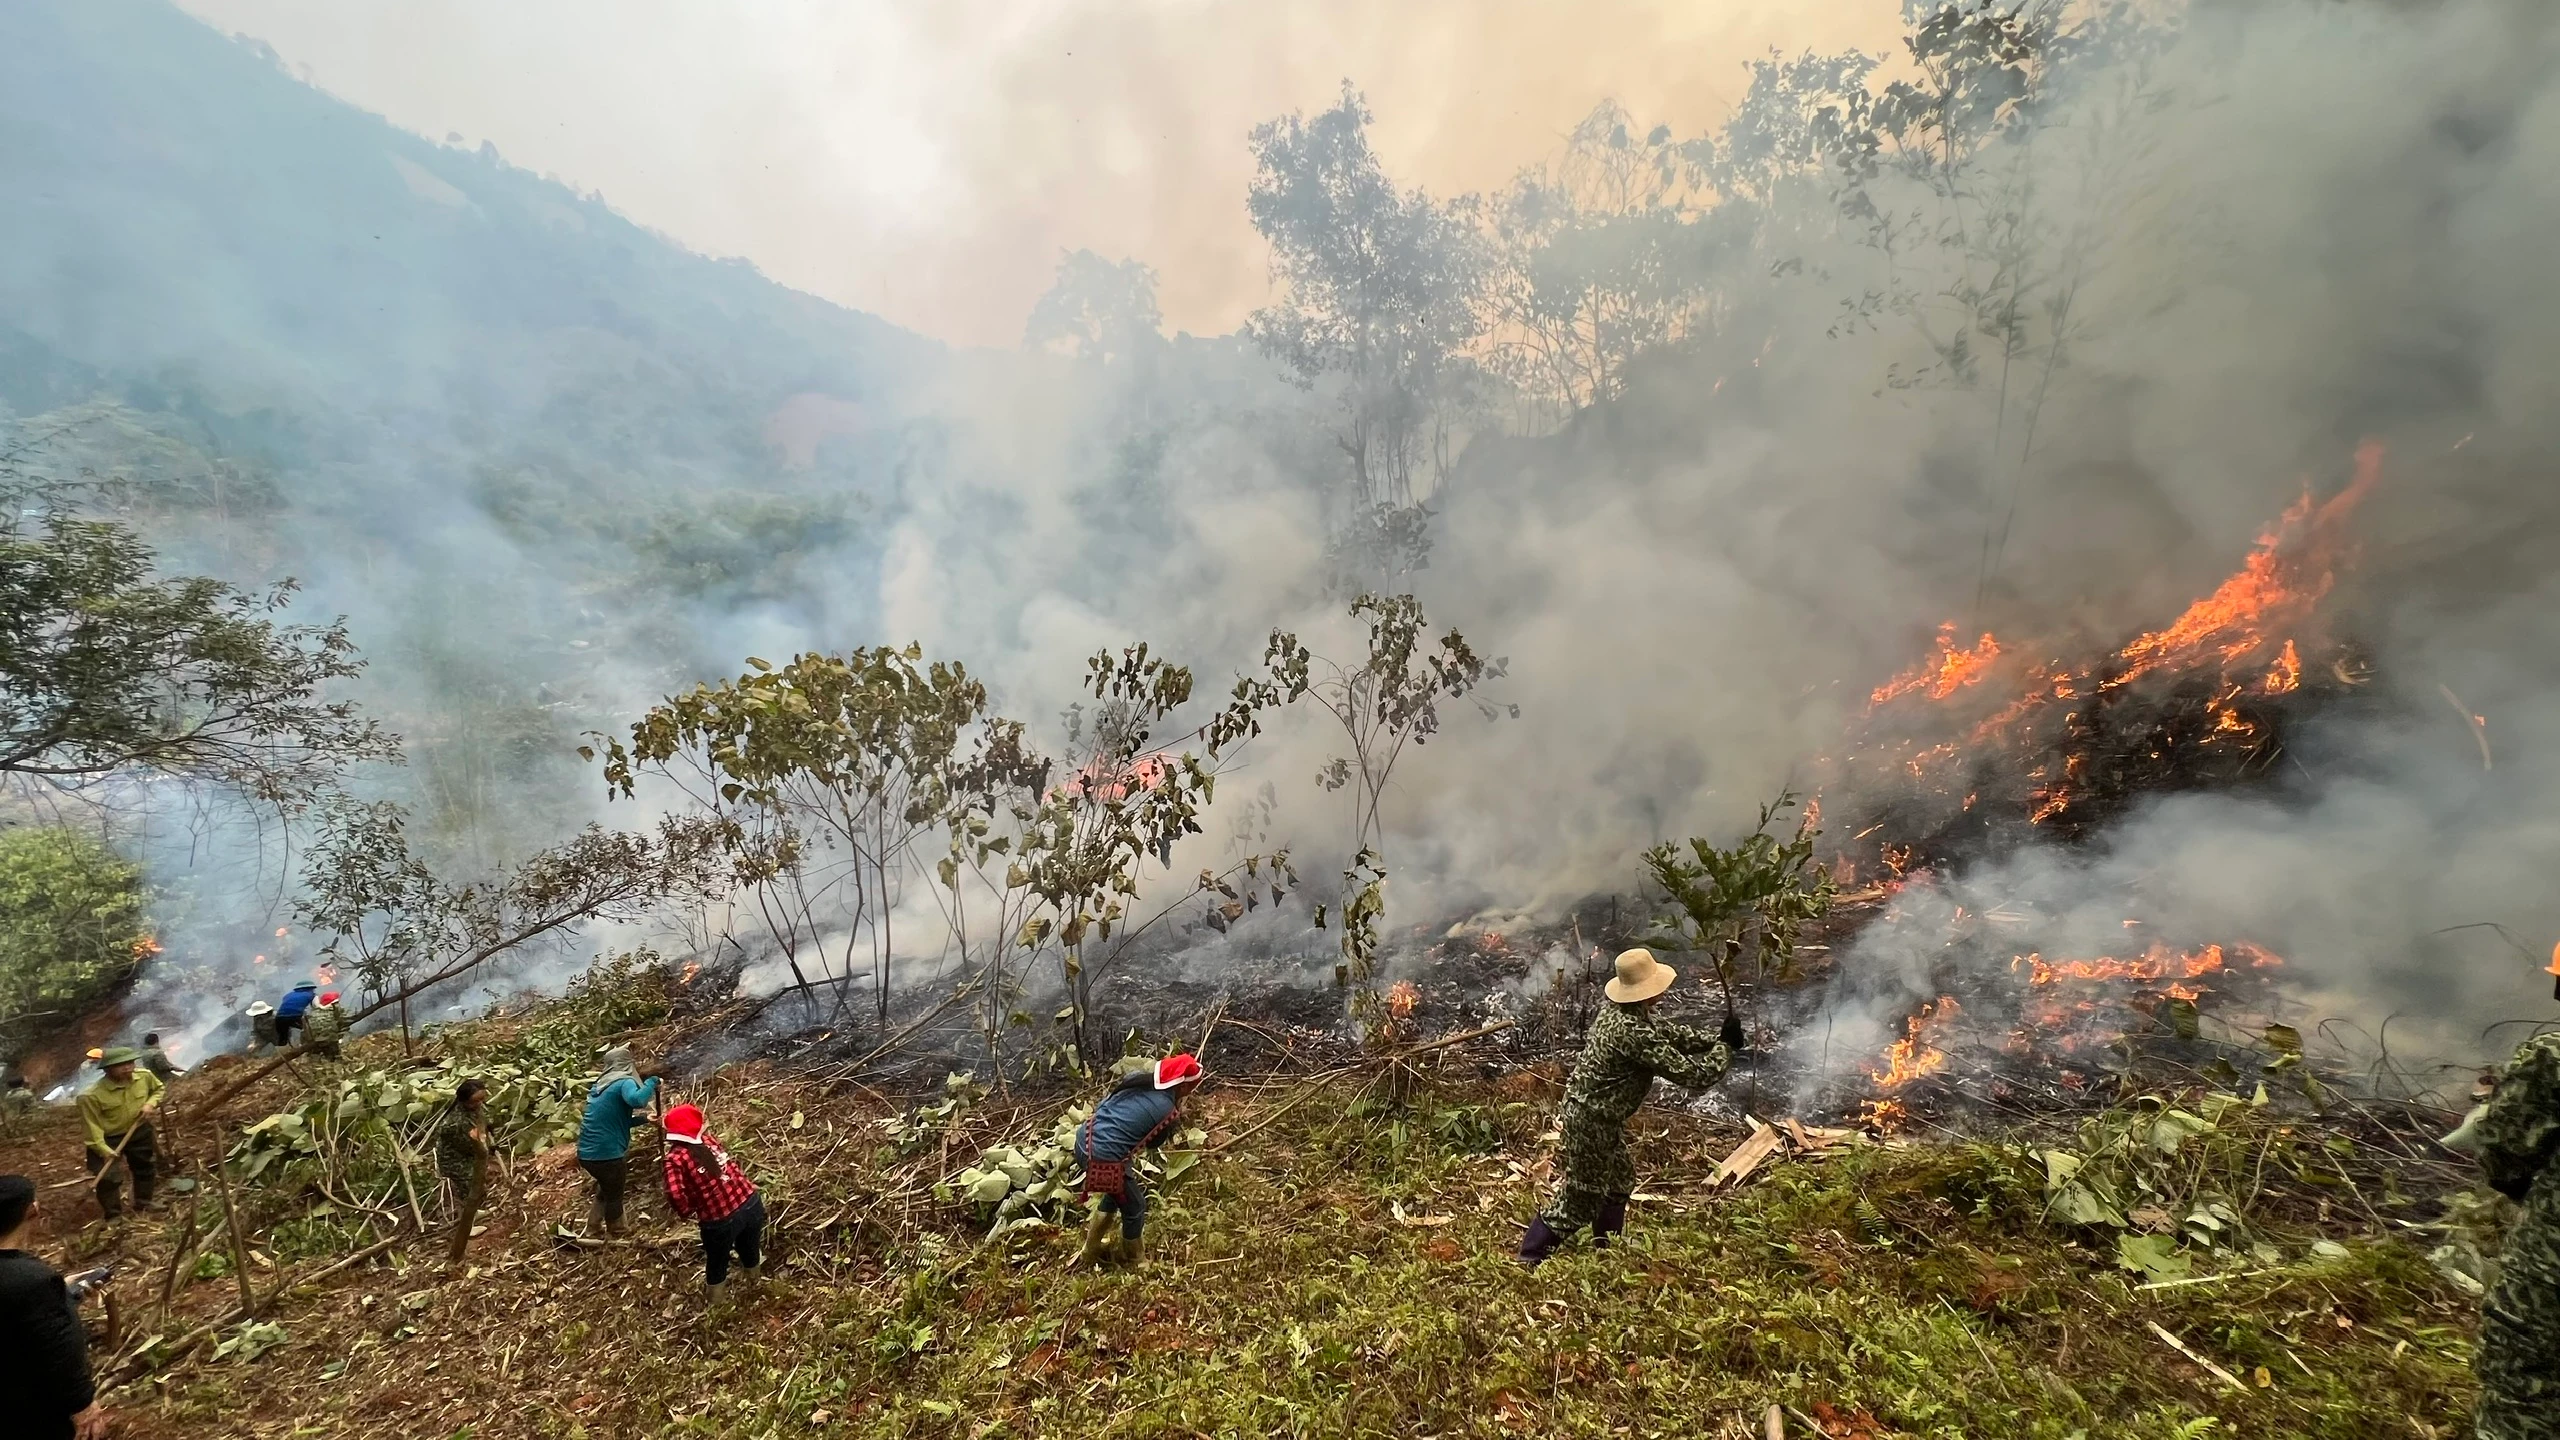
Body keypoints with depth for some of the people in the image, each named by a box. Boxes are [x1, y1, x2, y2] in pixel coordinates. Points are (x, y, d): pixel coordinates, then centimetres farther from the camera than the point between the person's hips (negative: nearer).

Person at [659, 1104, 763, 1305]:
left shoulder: (675, 1158, -9)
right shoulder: (707, 1138, 5)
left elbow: (675, 1194, -22)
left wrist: (688, 1213, -6)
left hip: (721, 1220, -5)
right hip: (751, 1202, 5)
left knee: (717, 1262, 27)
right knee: (750, 1249, 33)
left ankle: (715, 1299, 52)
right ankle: (750, 1283, 61)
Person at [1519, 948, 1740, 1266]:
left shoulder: (1618, 1010, -2)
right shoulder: (1634, 1033, -31)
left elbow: (1666, 1032, 15)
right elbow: (1691, 1074, -25)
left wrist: (1713, 1040, 6)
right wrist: (1726, 1047, -10)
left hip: (1599, 1115, 10)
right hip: (1592, 1119, -10)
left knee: (1619, 1179, 26)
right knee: (1582, 1196, 4)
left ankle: (1608, 1248, 44)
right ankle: (1529, 1259, 15)